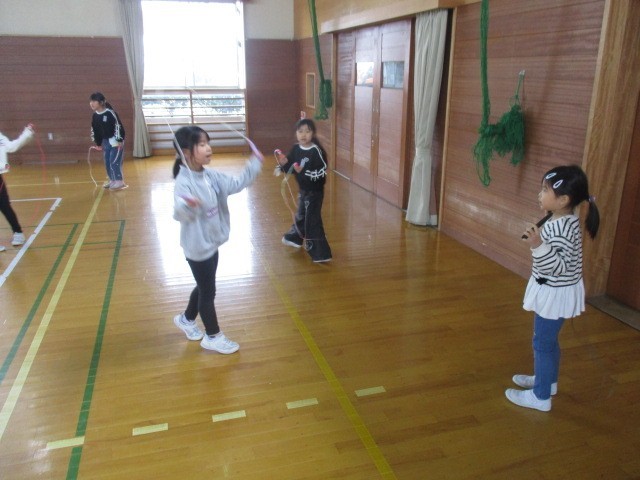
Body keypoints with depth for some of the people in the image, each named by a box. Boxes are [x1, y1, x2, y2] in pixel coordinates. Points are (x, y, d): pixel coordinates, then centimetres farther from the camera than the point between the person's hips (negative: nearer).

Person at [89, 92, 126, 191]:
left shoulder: (110, 113, -19)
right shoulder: (95, 115, 4)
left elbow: (118, 126, -21)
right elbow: (94, 130, 15)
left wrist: (119, 140, -22)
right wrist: (98, 143, 17)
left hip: (116, 140, -8)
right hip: (106, 141, 8)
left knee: (114, 161, -10)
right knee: (107, 162, 11)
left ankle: (119, 181, -2)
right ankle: (112, 180, 23)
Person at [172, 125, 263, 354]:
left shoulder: (211, 175, -1)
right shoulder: (184, 182, -26)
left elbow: (235, 184, 8)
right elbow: (180, 214, -37)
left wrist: (253, 165, 4)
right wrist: (186, 205, -59)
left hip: (211, 243, 8)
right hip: (198, 247, -8)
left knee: (203, 287, 24)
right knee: (208, 291, 7)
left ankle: (186, 319, 49)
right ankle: (213, 336, 26)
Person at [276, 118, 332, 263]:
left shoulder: (316, 151, -22)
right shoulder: (296, 149, -2)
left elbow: (322, 173, -26)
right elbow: (288, 168, 4)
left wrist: (304, 171, -36)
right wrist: (283, 162, -17)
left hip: (314, 191, -7)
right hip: (303, 189, 7)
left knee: (312, 220, -8)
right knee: (301, 214, 28)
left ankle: (320, 253, -2)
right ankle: (295, 237, 51)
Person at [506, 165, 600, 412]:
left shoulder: (561, 228, -29)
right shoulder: (565, 221, 3)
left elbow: (559, 266, -31)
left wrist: (538, 246, -40)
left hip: (555, 294, -10)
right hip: (554, 291, 10)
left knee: (543, 342, 3)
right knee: (549, 339, 24)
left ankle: (541, 396, 17)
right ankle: (547, 380, 43)